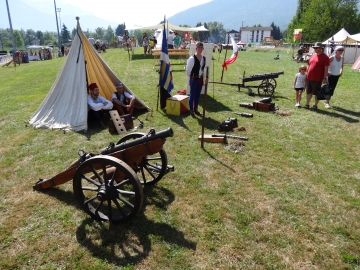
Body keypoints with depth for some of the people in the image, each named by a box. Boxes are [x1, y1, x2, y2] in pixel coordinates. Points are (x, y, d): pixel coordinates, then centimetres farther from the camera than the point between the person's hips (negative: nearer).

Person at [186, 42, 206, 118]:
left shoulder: (204, 58, 5)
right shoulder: (192, 58, -16)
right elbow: (188, 69, -11)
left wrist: (202, 76, 13)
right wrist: (190, 77, 0)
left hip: (200, 79, 6)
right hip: (194, 79, -6)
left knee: (198, 95, 14)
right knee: (192, 95, 0)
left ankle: (195, 109, 27)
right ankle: (191, 110, 12)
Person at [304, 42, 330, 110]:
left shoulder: (324, 57, -8)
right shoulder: (313, 55, 12)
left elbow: (326, 68, -10)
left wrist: (324, 78, -15)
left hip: (317, 79, -6)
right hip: (309, 78, 6)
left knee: (316, 93, 5)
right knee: (308, 92, 13)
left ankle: (315, 105, 16)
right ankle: (307, 104, 23)